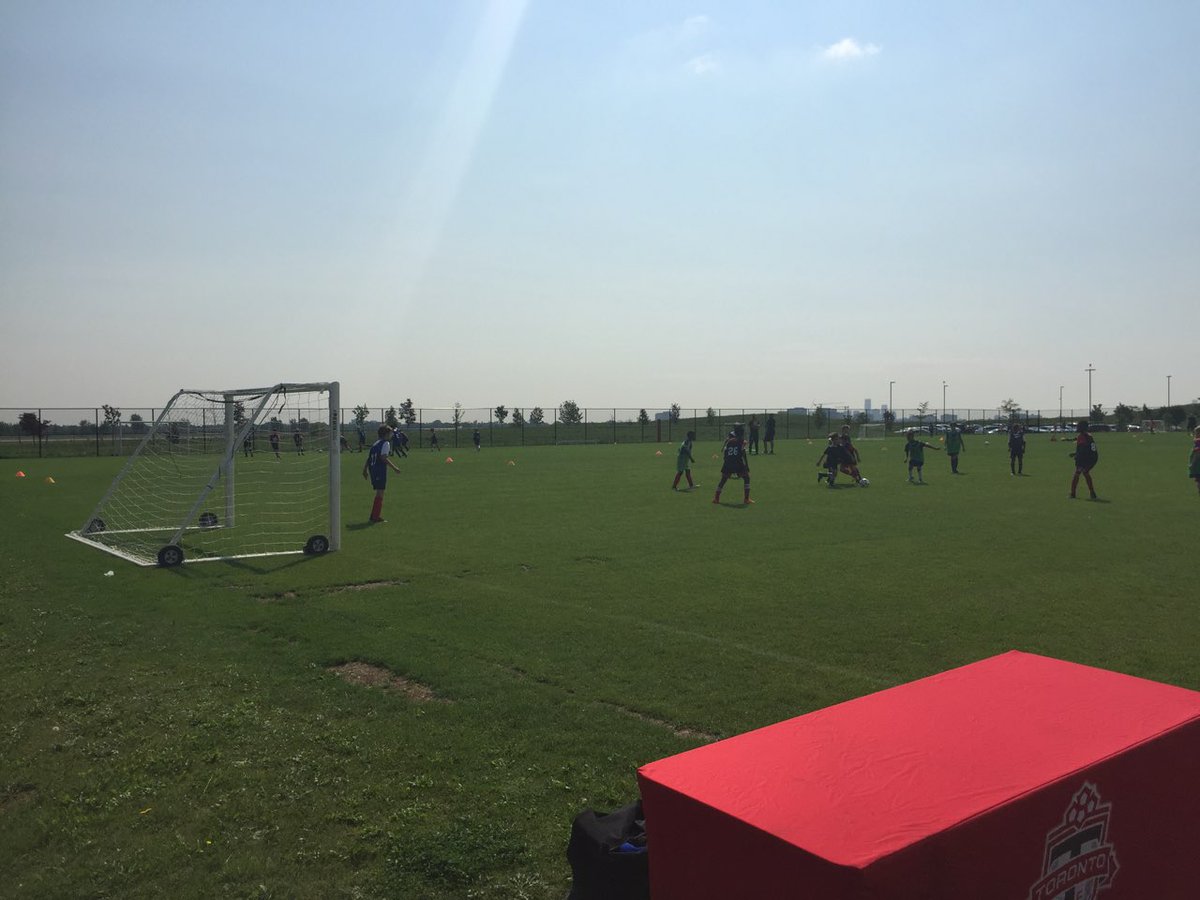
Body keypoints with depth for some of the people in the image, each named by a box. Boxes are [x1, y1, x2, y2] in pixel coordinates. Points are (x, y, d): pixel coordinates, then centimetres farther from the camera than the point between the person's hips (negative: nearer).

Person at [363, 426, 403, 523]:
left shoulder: (375, 443, 18)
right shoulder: (386, 443, -7)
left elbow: (368, 458, 18)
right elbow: (383, 457, -18)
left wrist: (365, 469, 23)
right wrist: (394, 467, -15)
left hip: (373, 470, 9)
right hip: (380, 471, -8)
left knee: (379, 493, 17)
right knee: (380, 493, -5)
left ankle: (376, 516, 20)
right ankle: (374, 518, -7)